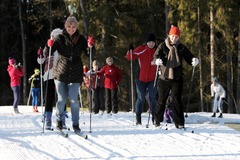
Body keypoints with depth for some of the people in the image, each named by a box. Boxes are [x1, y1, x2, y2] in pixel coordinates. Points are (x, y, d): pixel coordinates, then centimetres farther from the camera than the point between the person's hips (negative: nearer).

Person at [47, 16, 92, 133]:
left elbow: (89, 54, 4)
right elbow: (48, 53, -5)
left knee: (74, 99, -4)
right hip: (61, 72, -1)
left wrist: (90, 47, -16)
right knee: (61, 99, 2)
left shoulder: (81, 39, 5)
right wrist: (50, 46, -26)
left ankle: (75, 124, 4)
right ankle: (59, 120, 22)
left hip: (75, 74, 1)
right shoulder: (60, 38, 0)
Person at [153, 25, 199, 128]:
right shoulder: (162, 46, -1)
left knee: (177, 100, -7)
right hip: (164, 77, 0)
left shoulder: (182, 48, 3)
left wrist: (194, 61, -18)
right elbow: (156, 56, -9)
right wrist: (157, 60, -32)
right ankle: (158, 119, 27)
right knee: (162, 99, 10)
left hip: (177, 78, 0)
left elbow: (189, 58, 5)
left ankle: (179, 122, -5)